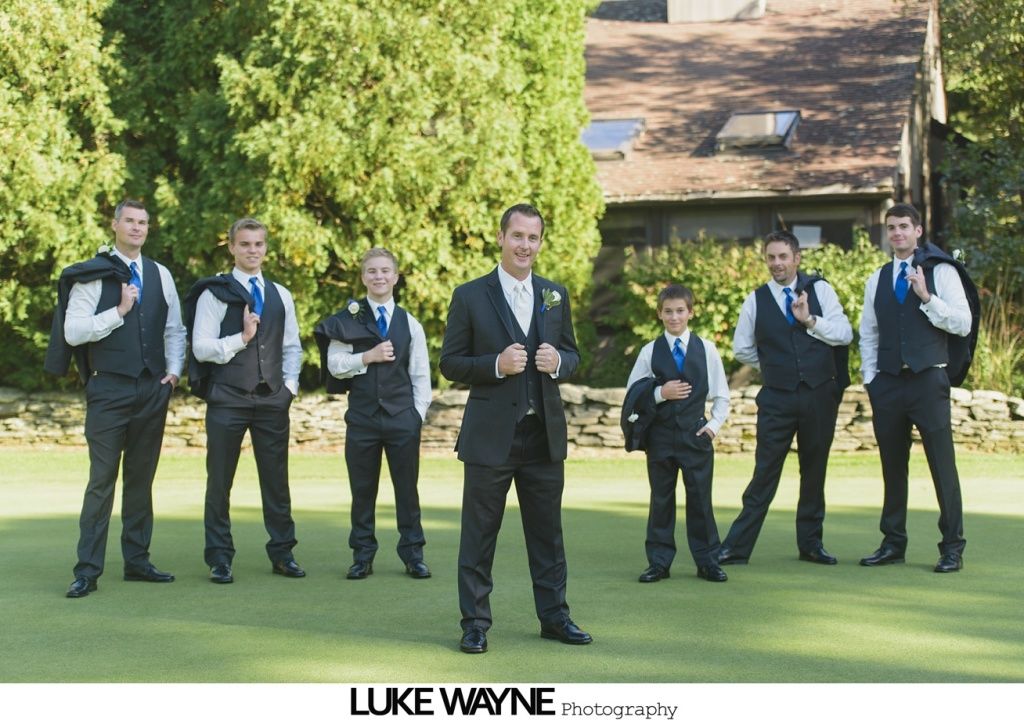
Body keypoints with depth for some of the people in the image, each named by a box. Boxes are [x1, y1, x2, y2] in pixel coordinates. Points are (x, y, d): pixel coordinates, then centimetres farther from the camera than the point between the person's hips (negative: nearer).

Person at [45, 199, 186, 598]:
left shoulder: (160, 275, 10)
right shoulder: (92, 275, -3)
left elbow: (174, 329, 17)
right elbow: (72, 332, -10)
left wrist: (173, 371, 4)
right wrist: (119, 311, -14)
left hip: (153, 390, 4)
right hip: (108, 390, -4)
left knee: (142, 478, 10)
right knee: (102, 480, -6)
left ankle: (137, 561, 17)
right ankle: (87, 571, -2)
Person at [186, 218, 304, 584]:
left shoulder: (280, 295, 13)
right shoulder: (214, 293, -2)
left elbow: (292, 347, 18)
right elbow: (201, 347, -8)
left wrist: (290, 384, 6)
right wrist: (241, 337, -17)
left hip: (272, 400, 4)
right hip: (227, 400, -4)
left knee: (277, 480, 7)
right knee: (219, 481, 3)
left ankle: (282, 553, 17)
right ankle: (219, 557, 11)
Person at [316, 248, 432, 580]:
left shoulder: (410, 324, 6)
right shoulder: (347, 319, 2)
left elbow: (420, 375, 7)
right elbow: (334, 364, -5)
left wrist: (418, 413, -1)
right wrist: (368, 357, -16)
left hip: (402, 416, 1)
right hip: (362, 416, 0)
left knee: (407, 487, 5)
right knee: (362, 489, 6)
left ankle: (412, 554, 14)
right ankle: (362, 555, 14)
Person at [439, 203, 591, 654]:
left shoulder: (556, 295, 10)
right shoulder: (470, 296, -2)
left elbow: (572, 354, 16)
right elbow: (450, 363, -2)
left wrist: (558, 361, -8)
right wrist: (496, 364, -18)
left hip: (545, 435, 4)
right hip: (490, 435, -3)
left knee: (547, 532, 11)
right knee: (479, 534, 3)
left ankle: (554, 616, 22)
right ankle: (475, 623, 11)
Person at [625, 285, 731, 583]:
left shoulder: (706, 349, 5)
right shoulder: (649, 352, 3)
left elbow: (721, 395, 9)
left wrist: (714, 424, -4)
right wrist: (658, 394, -11)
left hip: (696, 435, 0)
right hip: (660, 435, 0)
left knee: (700, 500, 2)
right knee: (661, 500, 6)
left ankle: (707, 561, 12)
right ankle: (659, 562, 14)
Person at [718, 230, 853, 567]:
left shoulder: (820, 290, 2)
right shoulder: (756, 300, 3)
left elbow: (845, 333, -5)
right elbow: (742, 350, 13)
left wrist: (810, 320, -15)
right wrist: (774, 362, 10)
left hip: (819, 395, 1)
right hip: (777, 397, -1)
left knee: (815, 471, 10)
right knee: (765, 473, -4)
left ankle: (810, 543, 21)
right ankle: (736, 546, -1)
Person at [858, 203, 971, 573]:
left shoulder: (941, 273, 1)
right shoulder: (877, 280, 13)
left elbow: (962, 324, -6)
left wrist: (926, 297, -16)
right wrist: (870, 379, 7)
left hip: (928, 380, -4)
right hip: (888, 383, 4)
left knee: (942, 464, -3)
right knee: (892, 465, 9)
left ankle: (952, 548, 5)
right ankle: (893, 544, 18)